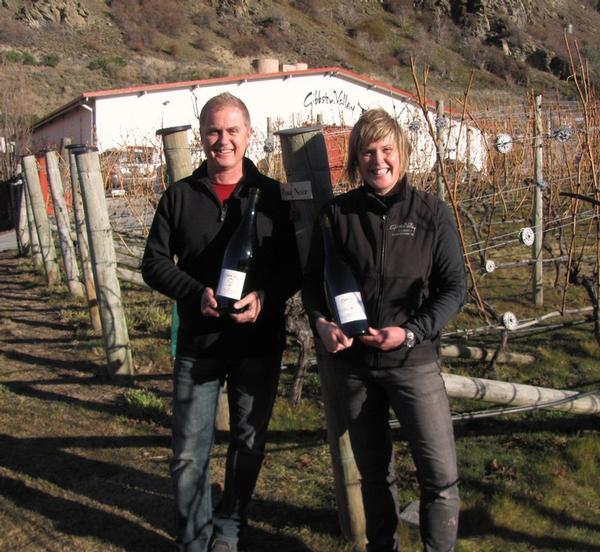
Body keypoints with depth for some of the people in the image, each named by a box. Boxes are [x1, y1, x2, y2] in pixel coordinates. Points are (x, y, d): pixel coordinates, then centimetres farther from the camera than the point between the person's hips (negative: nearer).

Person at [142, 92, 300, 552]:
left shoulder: (273, 195, 1)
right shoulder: (180, 196, 2)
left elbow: (296, 263, 1)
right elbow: (155, 262, 2)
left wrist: (266, 296, -19)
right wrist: (197, 293, -16)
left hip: (260, 345, 0)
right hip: (198, 342, 0)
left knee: (249, 445, 14)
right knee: (189, 452, 4)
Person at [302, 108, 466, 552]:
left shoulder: (432, 214, -6)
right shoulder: (337, 212, -1)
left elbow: (454, 288, -4)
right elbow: (313, 278, 7)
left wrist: (410, 332, -17)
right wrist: (320, 321, -12)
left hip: (414, 360, -2)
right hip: (353, 360, 2)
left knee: (441, 475, -3)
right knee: (373, 471, 17)